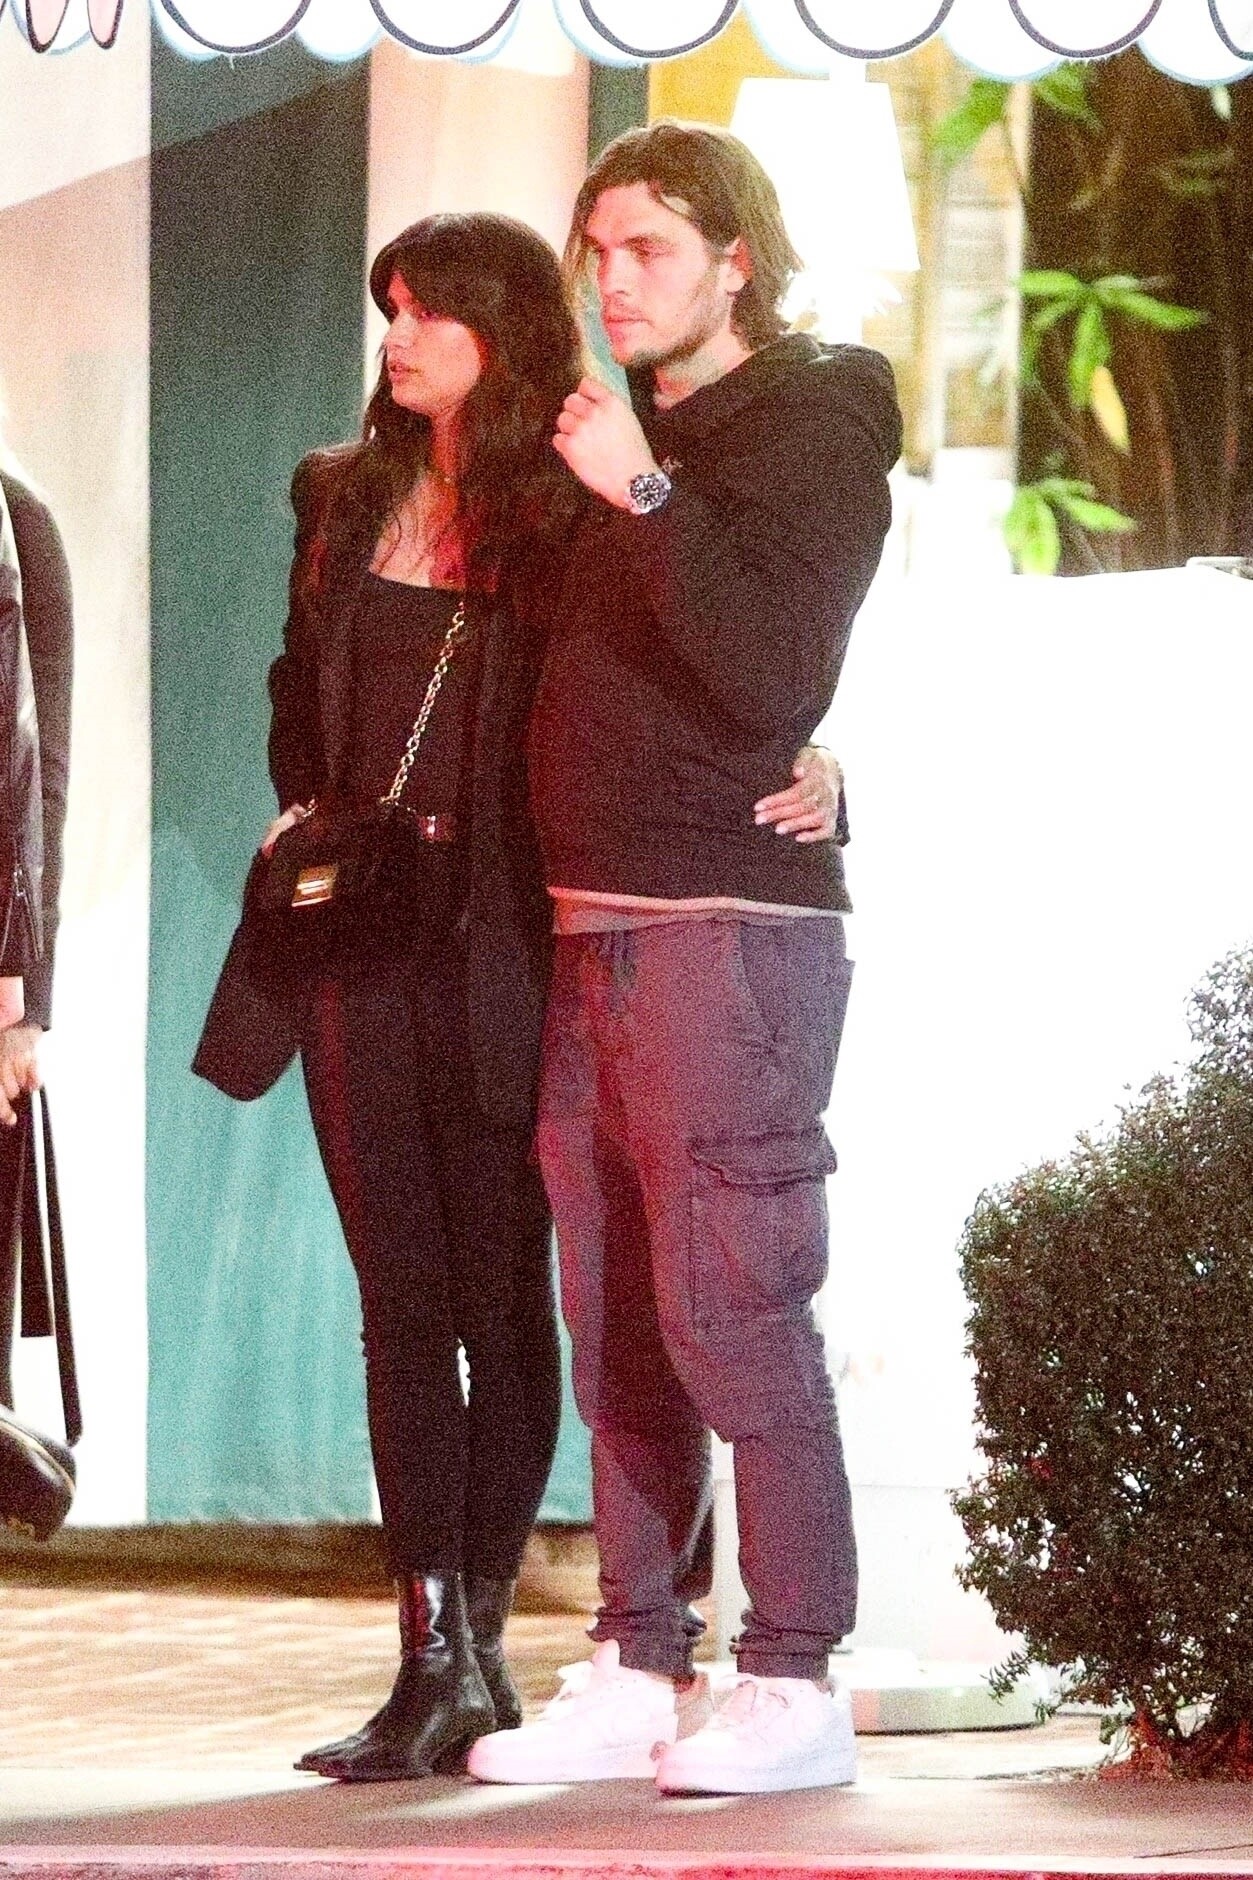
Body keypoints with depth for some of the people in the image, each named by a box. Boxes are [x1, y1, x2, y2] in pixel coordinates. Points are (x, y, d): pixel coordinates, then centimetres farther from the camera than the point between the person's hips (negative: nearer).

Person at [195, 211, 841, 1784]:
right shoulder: (345, 498, 13)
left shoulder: (573, 515, -3)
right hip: (360, 944, 4)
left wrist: (803, 773, -20)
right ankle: (438, 1657, 1)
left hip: (498, 945, -4)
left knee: (499, 1299, 1)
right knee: (401, 1298, 1)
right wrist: (302, 808, 9)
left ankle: (476, 1635, 10)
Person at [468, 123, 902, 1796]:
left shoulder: (813, 425, -4)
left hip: (729, 930, -8)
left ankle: (794, 1683, -9)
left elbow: (775, 675, -18)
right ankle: (640, 1672, 10)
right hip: (596, 934, 8)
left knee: (728, 1313, -11)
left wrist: (645, 496, -21)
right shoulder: (633, 438, 20)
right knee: (616, 1330, 7)